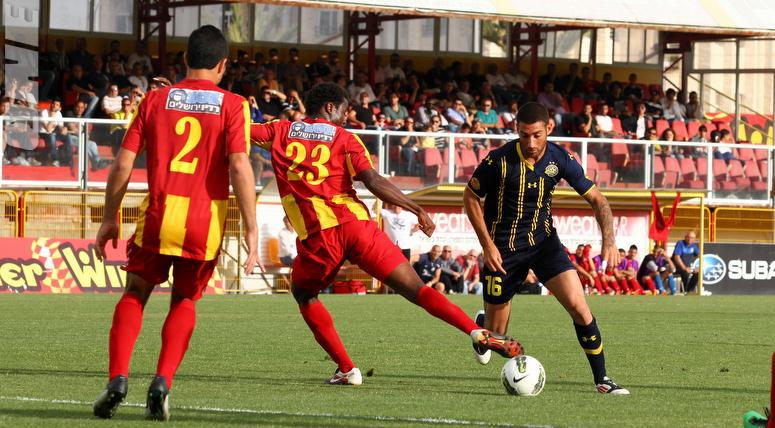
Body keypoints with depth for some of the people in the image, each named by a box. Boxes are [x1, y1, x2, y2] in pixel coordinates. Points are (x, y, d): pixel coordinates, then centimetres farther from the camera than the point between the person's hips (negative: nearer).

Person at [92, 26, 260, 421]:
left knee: (135, 294, 15)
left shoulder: (156, 100, 6)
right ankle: (162, 381, -1)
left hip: (159, 215, 0)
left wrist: (109, 219, 13)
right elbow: (239, 167, -10)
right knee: (185, 301, 17)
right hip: (207, 221, 0)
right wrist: (251, 229, -9)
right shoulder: (233, 105, 1)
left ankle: (117, 378, -3)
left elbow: (123, 164, 4)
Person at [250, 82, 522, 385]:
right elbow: (373, 181, -3)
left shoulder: (281, 132, 16)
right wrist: (418, 209, 0)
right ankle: (478, 332, -21)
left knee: (303, 294, 27)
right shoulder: (343, 138, 11)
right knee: (416, 290, -1)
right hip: (356, 224, 0)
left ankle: (346, 370, 15)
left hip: (317, 235, 0)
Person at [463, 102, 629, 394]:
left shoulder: (559, 159, -11)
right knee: (495, 334, 4)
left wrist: (609, 240, -17)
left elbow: (596, 198, -2)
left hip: (544, 241, 2)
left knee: (578, 305, -17)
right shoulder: (499, 161, -19)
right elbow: (471, 197, -5)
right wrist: (487, 245, -11)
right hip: (503, 248, -2)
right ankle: (481, 325, 43)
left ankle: (602, 380, -7)